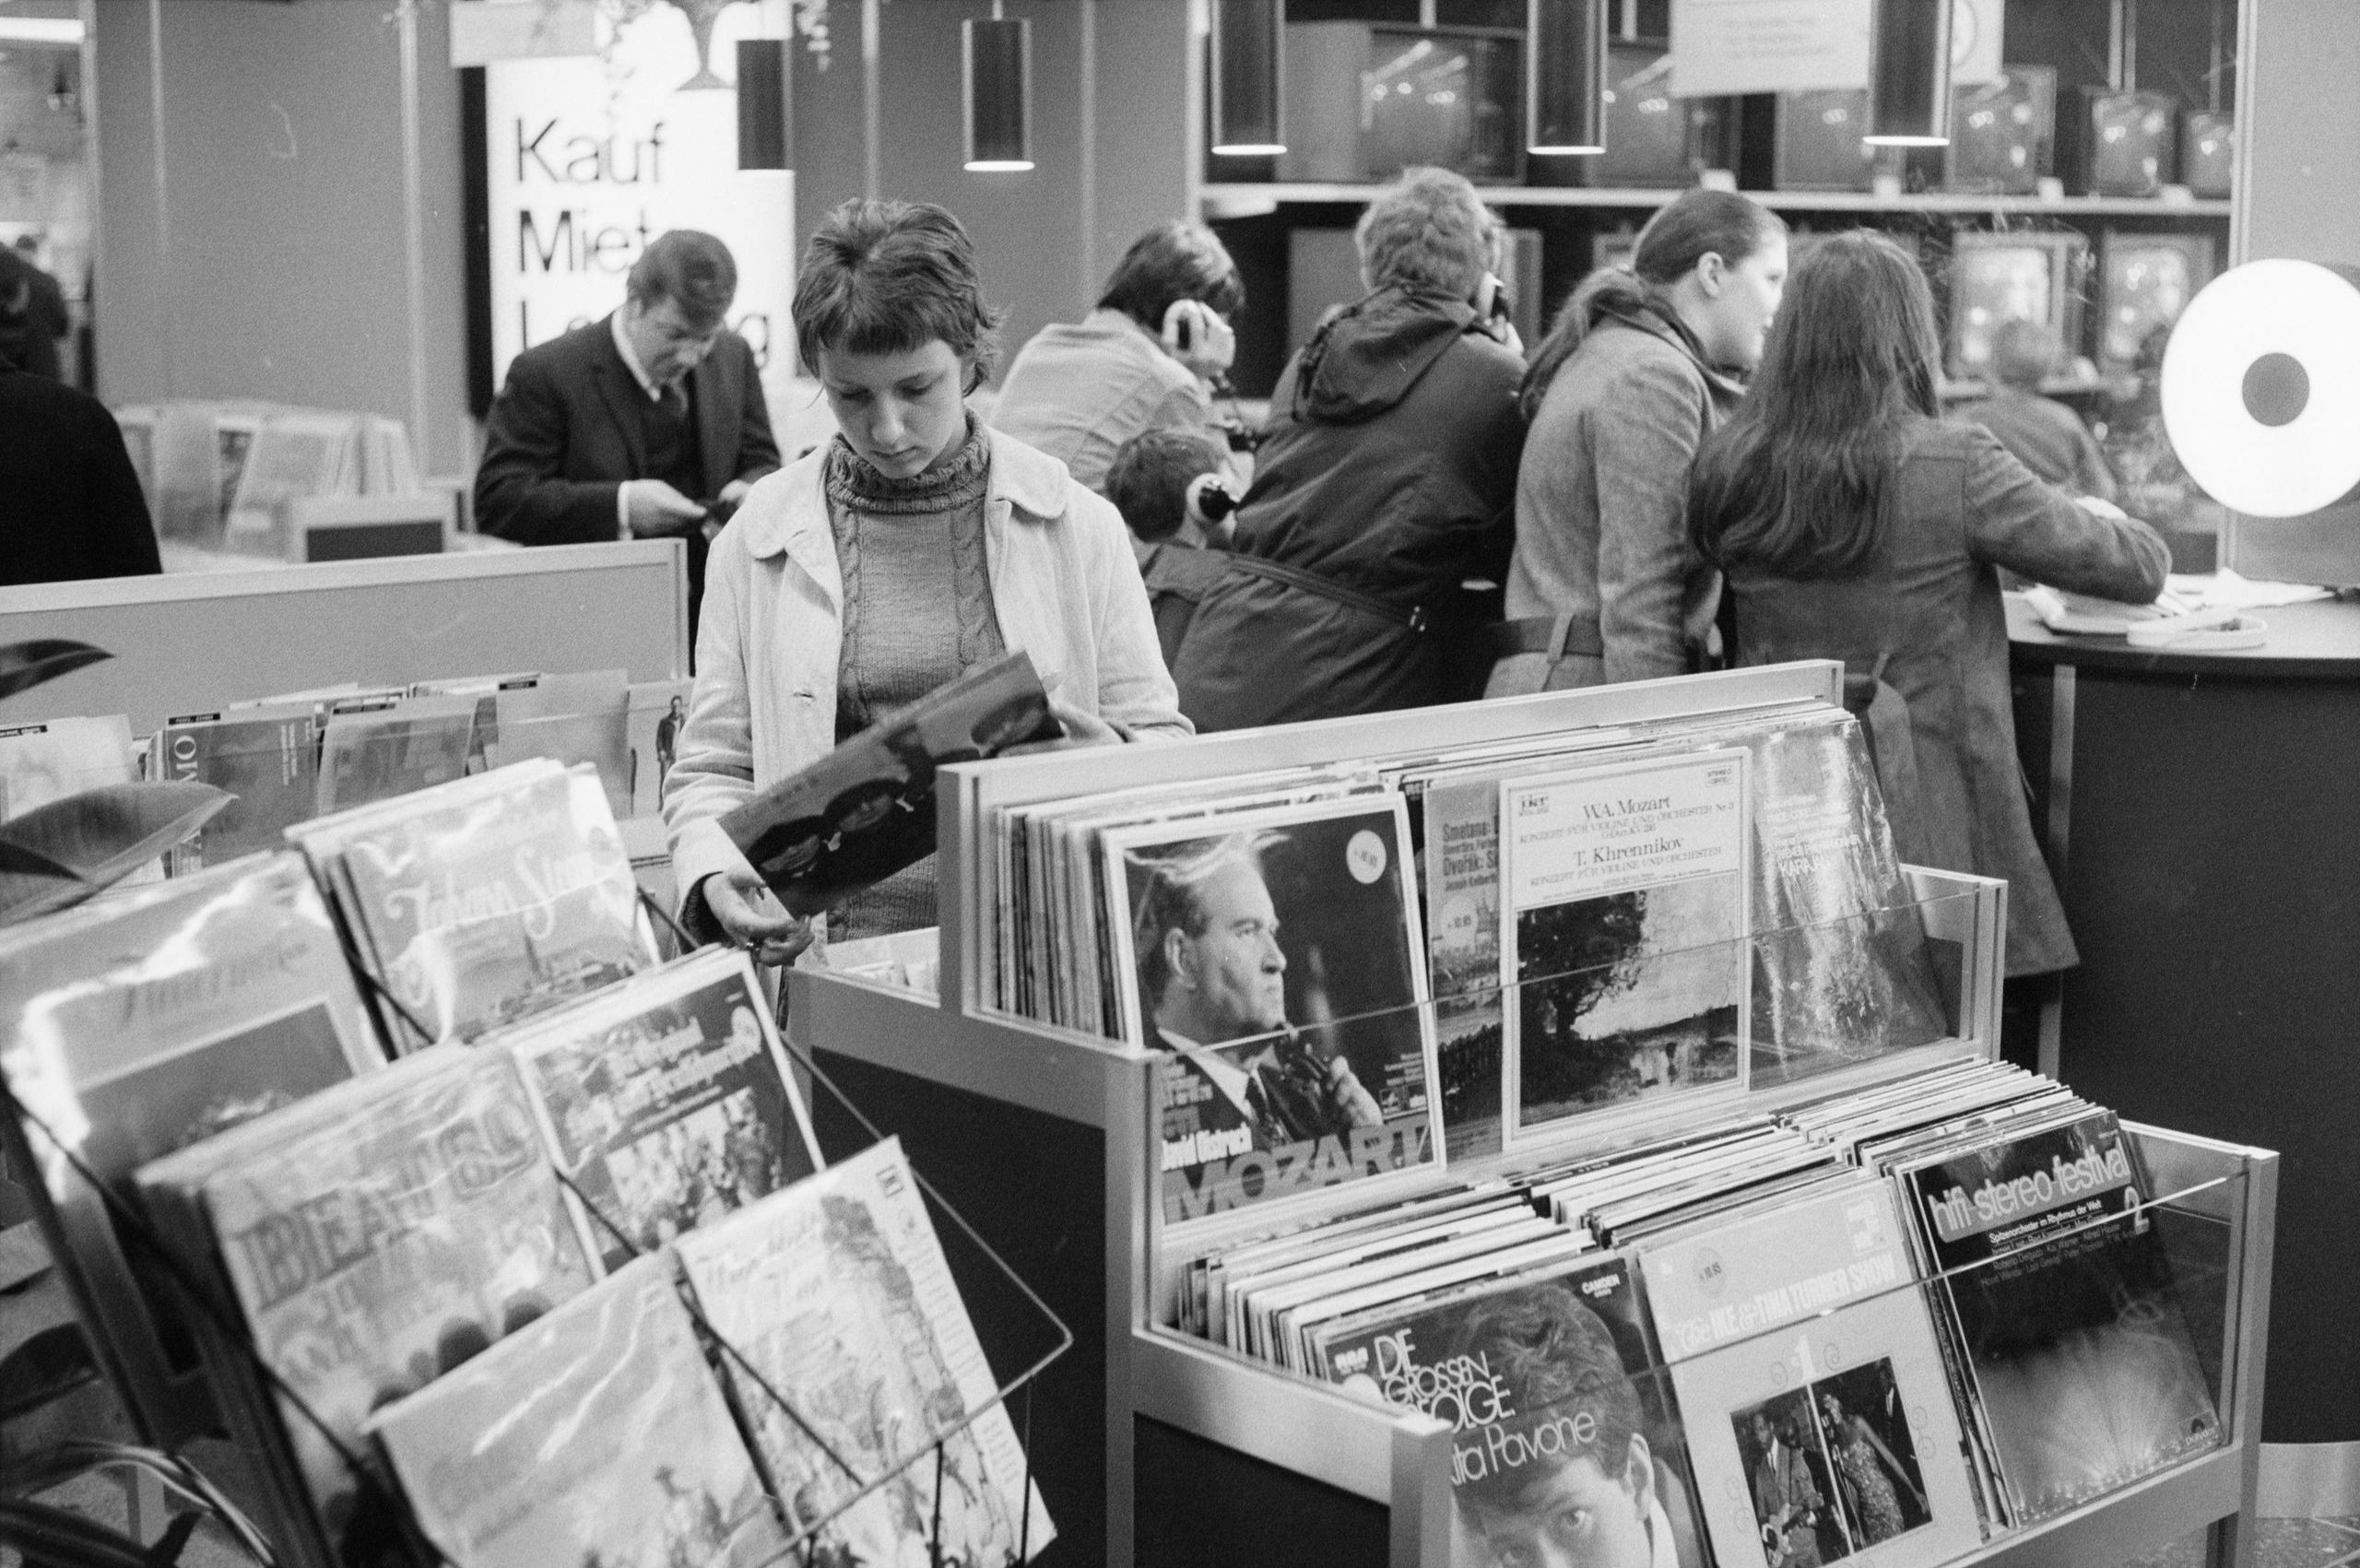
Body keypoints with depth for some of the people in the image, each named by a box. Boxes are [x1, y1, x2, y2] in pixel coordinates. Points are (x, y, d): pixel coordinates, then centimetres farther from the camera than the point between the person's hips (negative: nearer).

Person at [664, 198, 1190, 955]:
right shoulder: (757, 540, 7)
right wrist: (714, 875, -10)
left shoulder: (1077, 525, 7)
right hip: (843, 957, -1)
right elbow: (712, 769, 11)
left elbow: (1161, 744, 11)